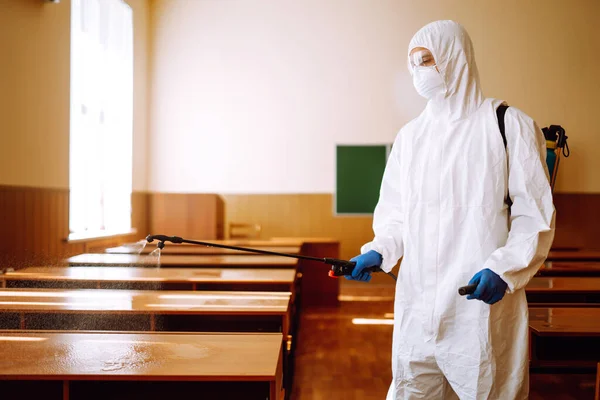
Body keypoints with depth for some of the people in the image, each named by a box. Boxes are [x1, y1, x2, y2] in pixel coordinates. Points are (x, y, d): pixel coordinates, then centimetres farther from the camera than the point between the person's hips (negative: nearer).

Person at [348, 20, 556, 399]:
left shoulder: (511, 126, -3)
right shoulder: (410, 135, 11)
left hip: (485, 301, -4)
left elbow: (535, 217, -4)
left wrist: (503, 270, -18)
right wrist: (379, 251, -5)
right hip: (417, 301, 4)